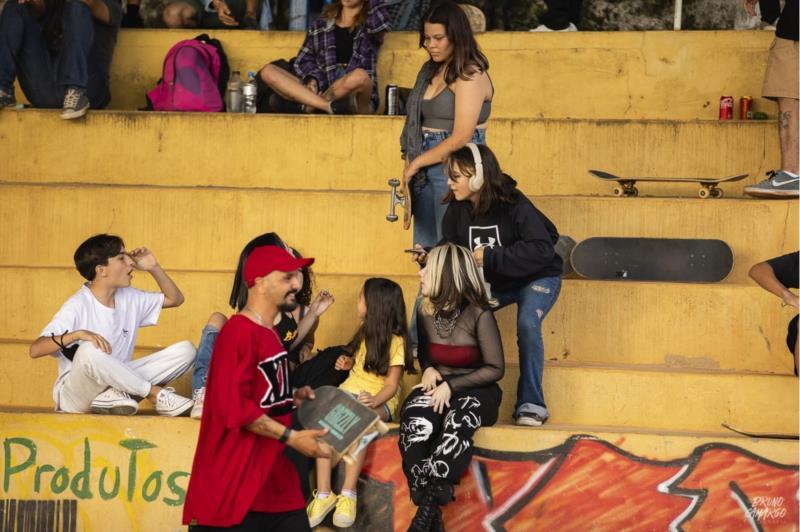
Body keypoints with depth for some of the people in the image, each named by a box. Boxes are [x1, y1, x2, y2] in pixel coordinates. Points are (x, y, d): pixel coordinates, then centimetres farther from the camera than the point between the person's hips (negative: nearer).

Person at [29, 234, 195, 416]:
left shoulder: (129, 298, 7)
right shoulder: (78, 306, -14)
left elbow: (175, 299, 21)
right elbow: (35, 350, -22)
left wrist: (154, 268, 6)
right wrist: (77, 334, -36)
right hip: (75, 395, -6)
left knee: (186, 350, -8)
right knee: (89, 350, -40)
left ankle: (116, 395, -19)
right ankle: (157, 394, -23)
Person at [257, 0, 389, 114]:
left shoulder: (369, 25, 14)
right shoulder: (320, 25, 21)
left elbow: (380, 24, -11)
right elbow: (303, 60, 12)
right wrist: (312, 79, -9)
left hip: (355, 98, -3)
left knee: (359, 75, -39)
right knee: (268, 71, -16)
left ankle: (307, 105, -20)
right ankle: (330, 106, -31)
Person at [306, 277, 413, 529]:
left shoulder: (395, 341, -5)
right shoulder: (366, 332, 15)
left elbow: (392, 385, -10)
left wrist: (374, 401, -30)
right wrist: (349, 362, 10)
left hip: (379, 400, -6)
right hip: (349, 391, 6)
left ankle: (348, 494, -35)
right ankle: (323, 494, -33)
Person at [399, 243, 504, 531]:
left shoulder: (478, 314, -13)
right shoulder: (425, 313, 3)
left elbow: (495, 368, -10)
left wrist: (451, 386, -16)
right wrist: (429, 370, -2)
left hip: (475, 390, -4)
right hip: (439, 387, 4)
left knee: (457, 424, -39)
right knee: (416, 425, -32)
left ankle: (427, 508, -39)